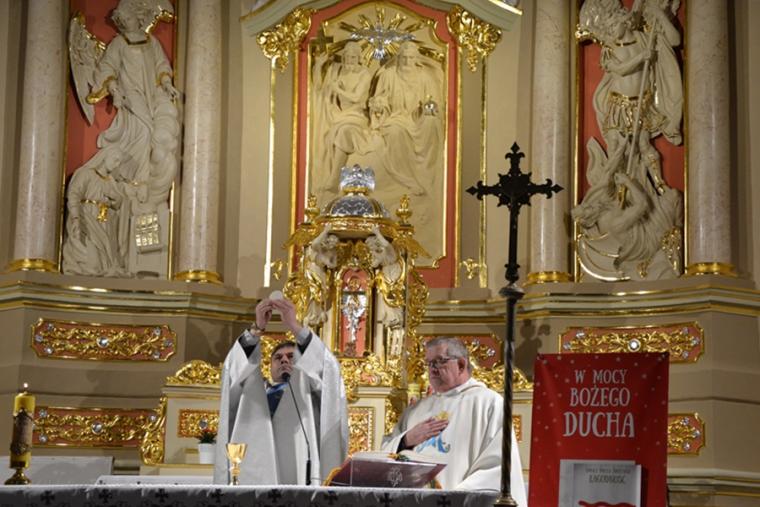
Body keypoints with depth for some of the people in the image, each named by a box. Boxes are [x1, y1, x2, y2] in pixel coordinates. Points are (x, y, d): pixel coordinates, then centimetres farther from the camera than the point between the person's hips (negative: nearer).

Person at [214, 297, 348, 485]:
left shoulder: (309, 388, 21)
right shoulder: (254, 390, 25)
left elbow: (327, 368, 3)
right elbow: (234, 369, 8)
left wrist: (294, 326, -5)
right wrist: (257, 328, -5)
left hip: (296, 481, -2)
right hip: (252, 481, 2)